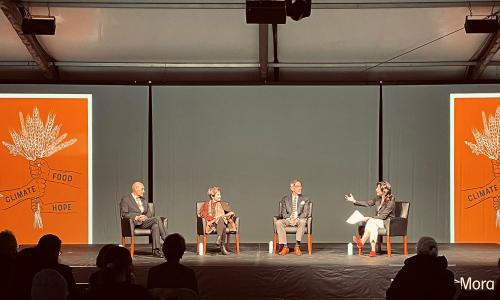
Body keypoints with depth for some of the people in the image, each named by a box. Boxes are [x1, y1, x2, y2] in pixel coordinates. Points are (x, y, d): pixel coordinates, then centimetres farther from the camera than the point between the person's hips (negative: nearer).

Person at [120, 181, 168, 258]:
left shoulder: (144, 200, 25)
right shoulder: (125, 199, 5)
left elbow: (149, 213, 21)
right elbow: (124, 214, -5)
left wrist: (146, 217, -4)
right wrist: (136, 217, -18)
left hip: (146, 220, 6)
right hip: (136, 223, -6)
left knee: (155, 225, -31)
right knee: (157, 218, -26)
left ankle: (156, 250, -37)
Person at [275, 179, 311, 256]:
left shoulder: (305, 199, 11)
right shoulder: (285, 199, 13)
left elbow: (305, 212, -1)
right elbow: (283, 212, 5)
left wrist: (297, 219, -18)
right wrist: (289, 219, -16)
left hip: (299, 220, -1)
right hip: (288, 220, 1)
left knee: (302, 221, -38)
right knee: (278, 222, -32)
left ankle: (297, 246, -36)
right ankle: (284, 246, -32)